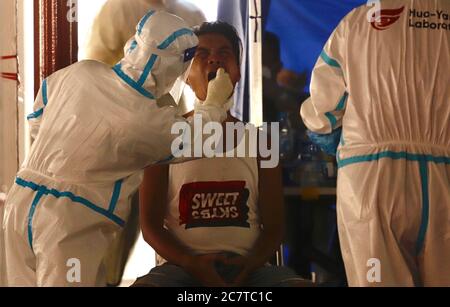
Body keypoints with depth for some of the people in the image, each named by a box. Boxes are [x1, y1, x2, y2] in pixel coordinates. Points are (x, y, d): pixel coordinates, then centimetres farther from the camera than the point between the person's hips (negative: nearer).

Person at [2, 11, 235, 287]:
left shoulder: (81, 72, 0)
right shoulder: (151, 121, -14)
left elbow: (37, 123, 16)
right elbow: (191, 141, 9)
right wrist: (215, 102, 24)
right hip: (70, 223, -6)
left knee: (27, 282, 15)